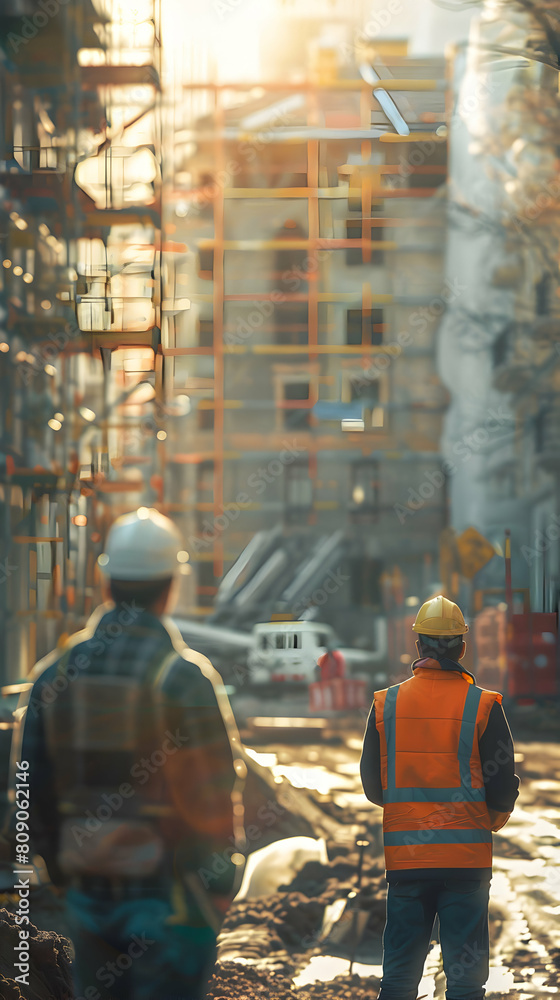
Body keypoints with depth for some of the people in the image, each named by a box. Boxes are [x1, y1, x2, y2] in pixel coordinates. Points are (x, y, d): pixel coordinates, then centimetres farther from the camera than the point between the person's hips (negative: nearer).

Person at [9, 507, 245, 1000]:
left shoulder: (55, 673, 4)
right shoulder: (183, 676, -12)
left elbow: (32, 790, 9)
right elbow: (213, 795, -13)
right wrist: (221, 881, -1)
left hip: (89, 894, 5)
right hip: (170, 898, -5)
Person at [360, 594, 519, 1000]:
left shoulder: (386, 703, 1)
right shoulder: (483, 706, -7)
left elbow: (373, 786, 6)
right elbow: (503, 788, -5)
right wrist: (492, 819, 16)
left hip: (404, 855, 2)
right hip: (467, 856, -2)